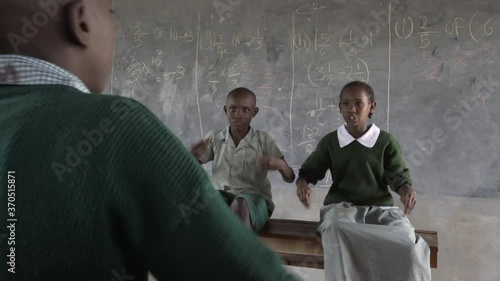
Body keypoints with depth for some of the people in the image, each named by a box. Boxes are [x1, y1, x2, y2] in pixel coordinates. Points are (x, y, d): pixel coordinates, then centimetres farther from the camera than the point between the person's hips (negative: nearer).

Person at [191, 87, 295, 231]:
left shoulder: (263, 140, -1)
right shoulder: (215, 137, 4)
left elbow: (290, 178, -1)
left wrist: (280, 165, -25)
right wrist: (194, 155, -15)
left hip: (254, 198, -2)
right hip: (221, 196, 2)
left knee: (240, 204, -38)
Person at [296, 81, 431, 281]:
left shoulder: (386, 141, 6)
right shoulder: (329, 142, 8)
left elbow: (398, 176, 4)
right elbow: (309, 170, 15)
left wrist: (406, 190, -20)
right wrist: (302, 184, -8)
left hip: (380, 208, 0)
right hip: (341, 206, 0)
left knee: (409, 246, -29)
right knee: (336, 233, -37)